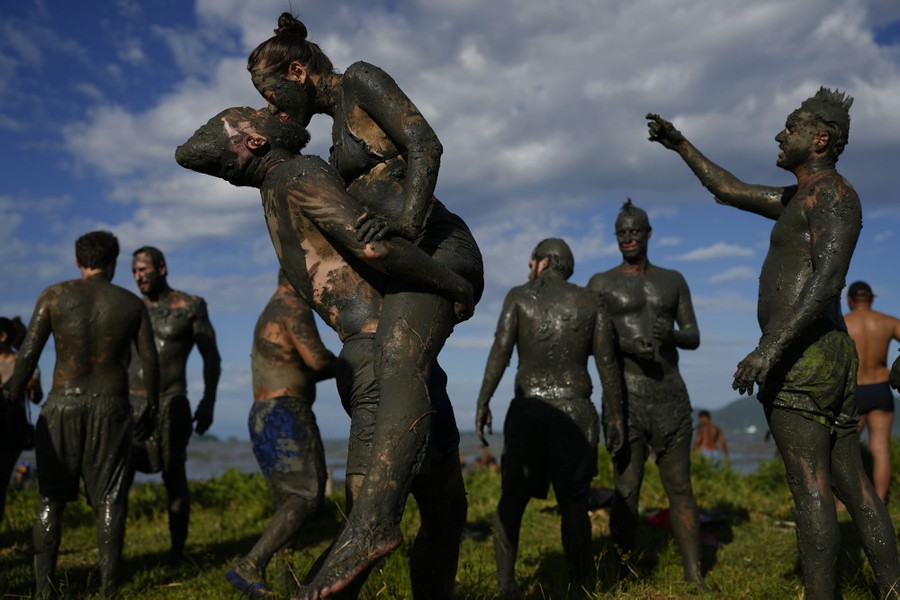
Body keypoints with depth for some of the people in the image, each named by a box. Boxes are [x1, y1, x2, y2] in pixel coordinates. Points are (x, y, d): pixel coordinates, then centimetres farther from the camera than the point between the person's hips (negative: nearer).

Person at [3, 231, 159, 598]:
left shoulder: (54, 296, -2)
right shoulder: (132, 303, 2)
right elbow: (150, 361, 3)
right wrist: (152, 406, 14)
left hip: (62, 406, 0)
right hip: (111, 409, 0)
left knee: (51, 498, 8)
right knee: (110, 498, 5)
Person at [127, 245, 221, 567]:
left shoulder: (191, 306, 0)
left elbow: (211, 357, 0)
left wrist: (208, 402, -8)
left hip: (170, 404, -3)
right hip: (131, 403, 4)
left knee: (174, 477, 1)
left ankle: (177, 549, 10)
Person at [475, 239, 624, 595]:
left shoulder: (519, 297, 5)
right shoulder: (591, 304, 8)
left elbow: (500, 350, -9)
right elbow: (608, 365, 2)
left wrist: (482, 403, -9)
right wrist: (617, 421, 7)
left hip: (527, 412, 0)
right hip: (576, 415, 1)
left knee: (512, 498, 10)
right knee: (573, 503, 7)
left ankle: (505, 585, 3)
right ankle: (579, 589, 3)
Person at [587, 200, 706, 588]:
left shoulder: (673, 280, 13)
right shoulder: (601, 284, 4)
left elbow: (694, 337, 9)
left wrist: (672, 336, -14)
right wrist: (627, 345, -18)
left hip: (671, 396, 3)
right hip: (625, 398, -3)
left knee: (680, 487, 4)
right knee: (626, 490, -4)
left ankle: (694, 576, 10)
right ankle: (622, 578, 4)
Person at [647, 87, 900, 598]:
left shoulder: (833, 193, -6)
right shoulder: (800, 198, 23)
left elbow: (829, 278, -20)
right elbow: (730, 190, 35)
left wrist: (772, 346, -29)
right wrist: (682, 145, 40)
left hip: (800, 357, -10)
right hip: (834, 354, 10)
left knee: (811, 492, -8)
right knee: (855, 488, 8)